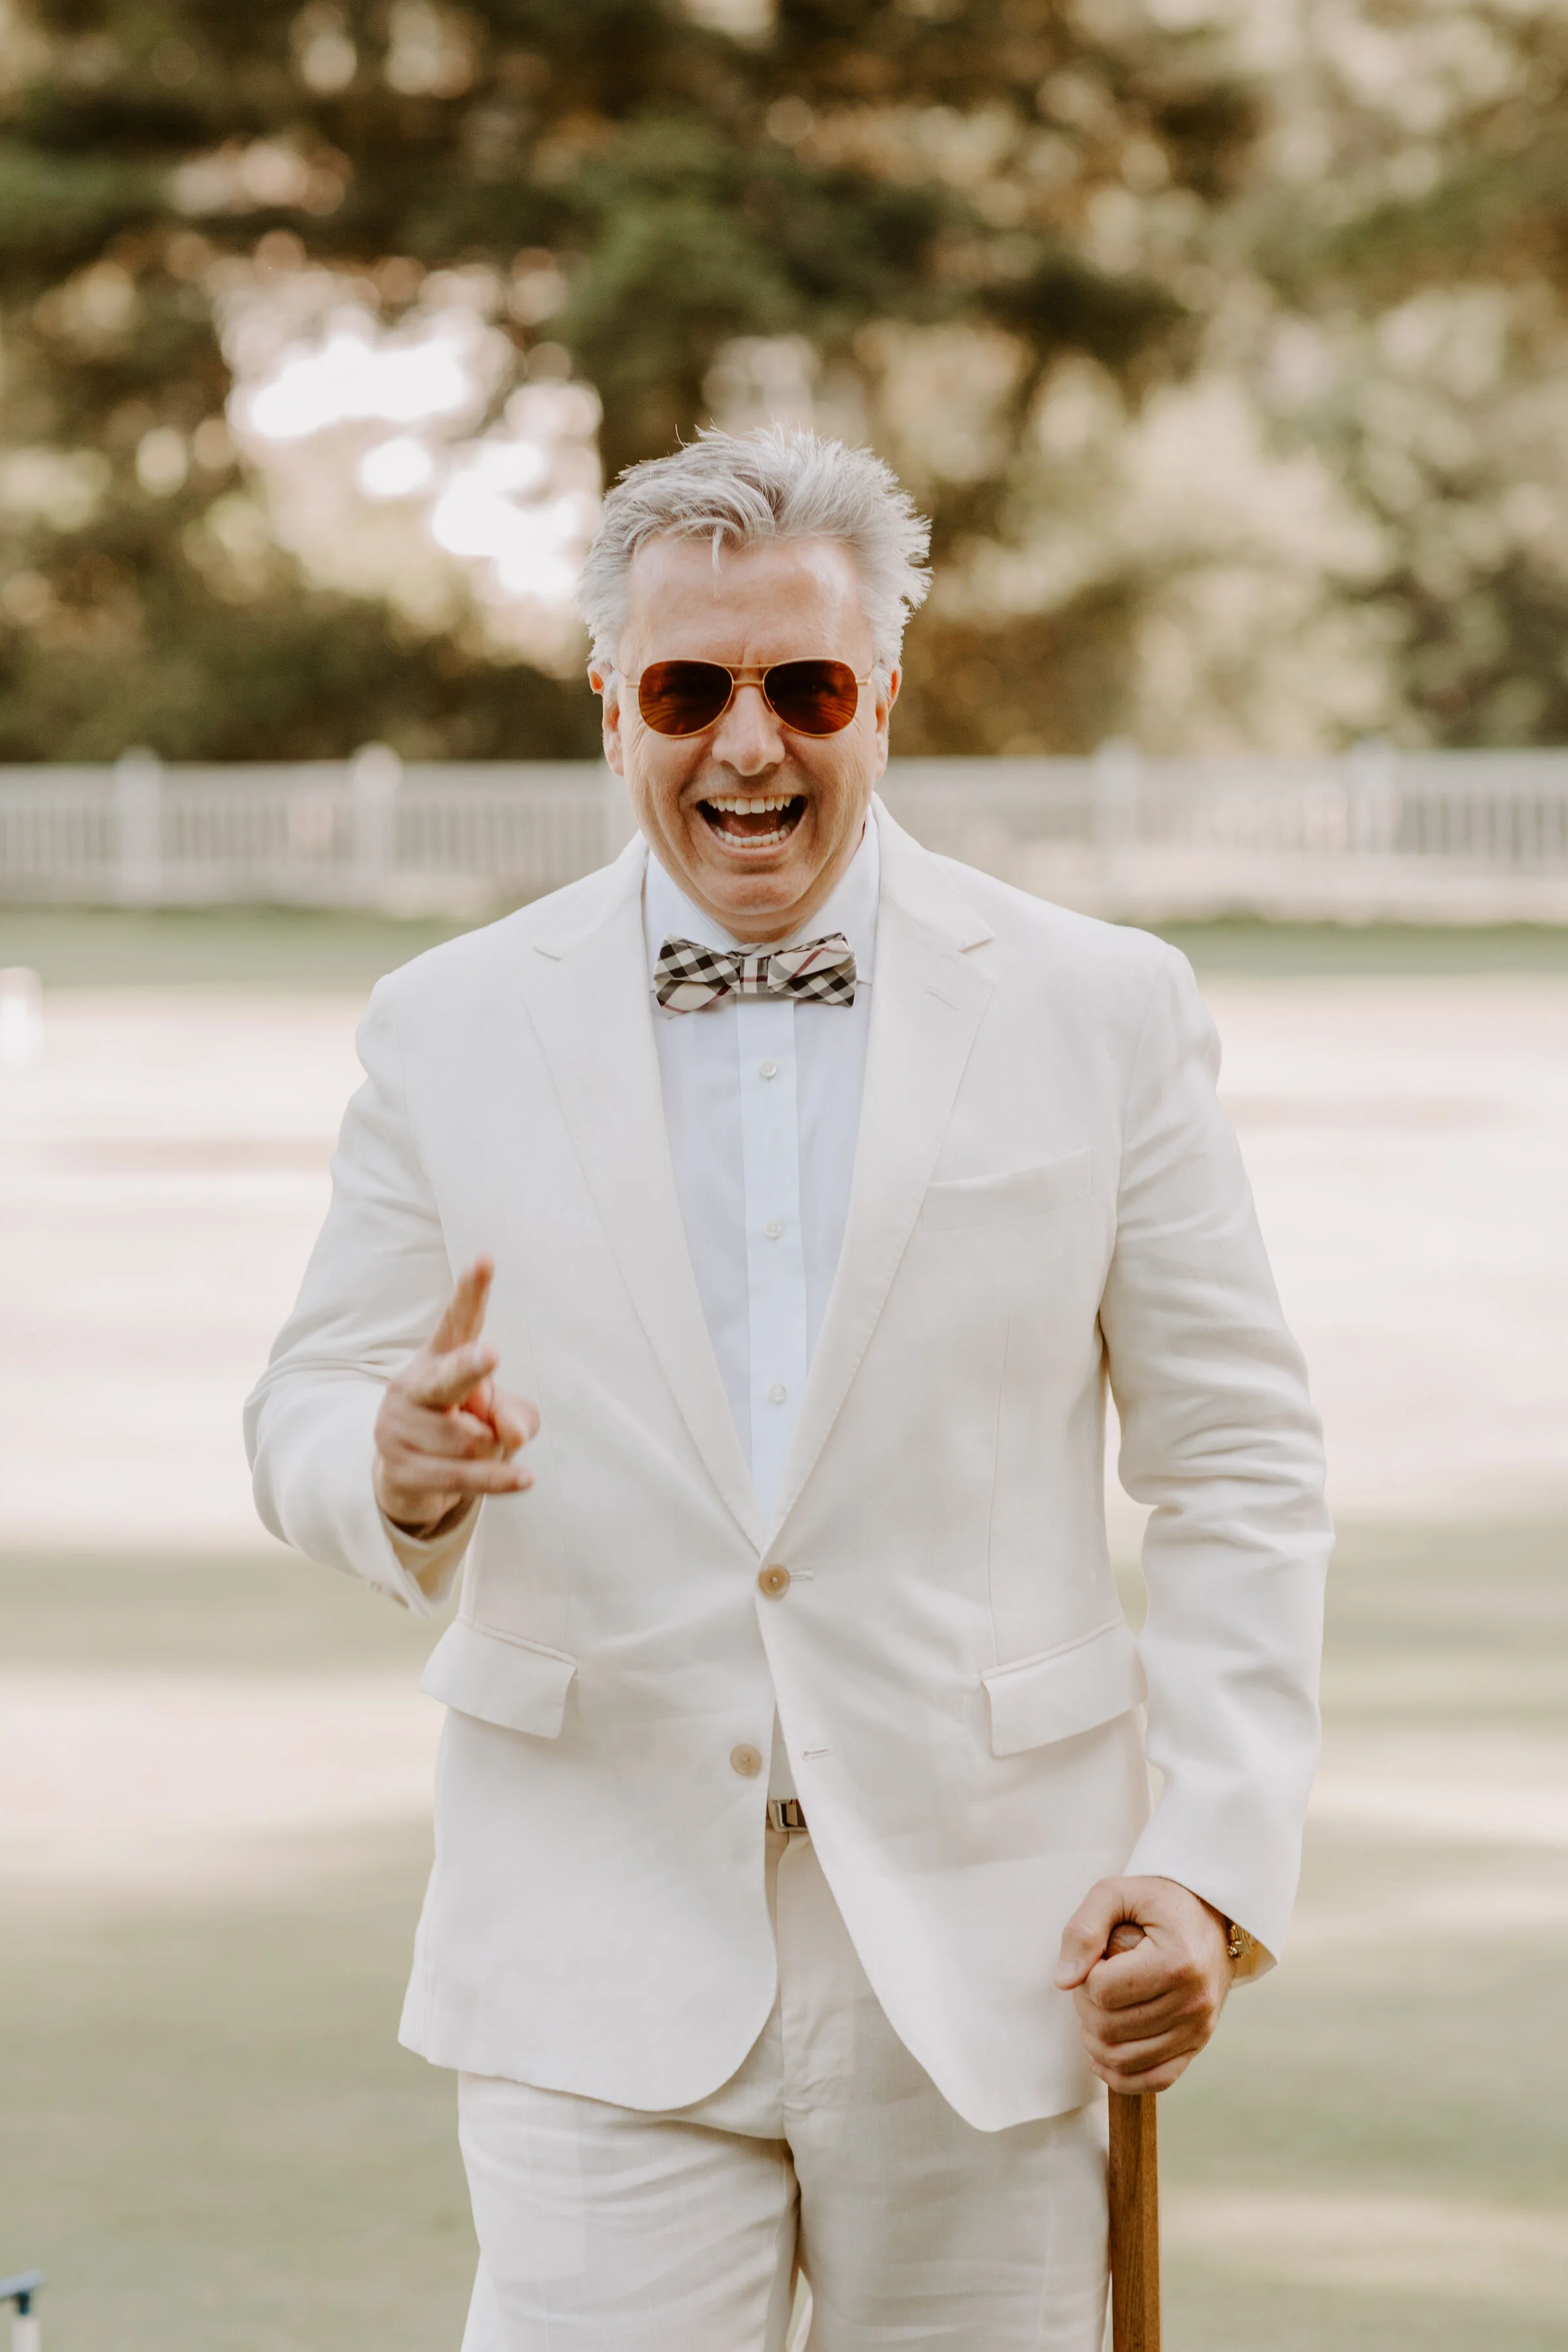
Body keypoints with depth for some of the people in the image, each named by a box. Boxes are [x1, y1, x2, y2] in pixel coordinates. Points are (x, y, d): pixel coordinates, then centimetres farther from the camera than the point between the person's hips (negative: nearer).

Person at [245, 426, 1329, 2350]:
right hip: (600, 1964, 0)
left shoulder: (1103, 1012, 4)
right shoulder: (452, 1028, 6)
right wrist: (399, 1465, -16)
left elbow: (1235, 1467, 5)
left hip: (984, 1960, 0)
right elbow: (308, 1417, 9)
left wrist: (1219, 1863, -5)